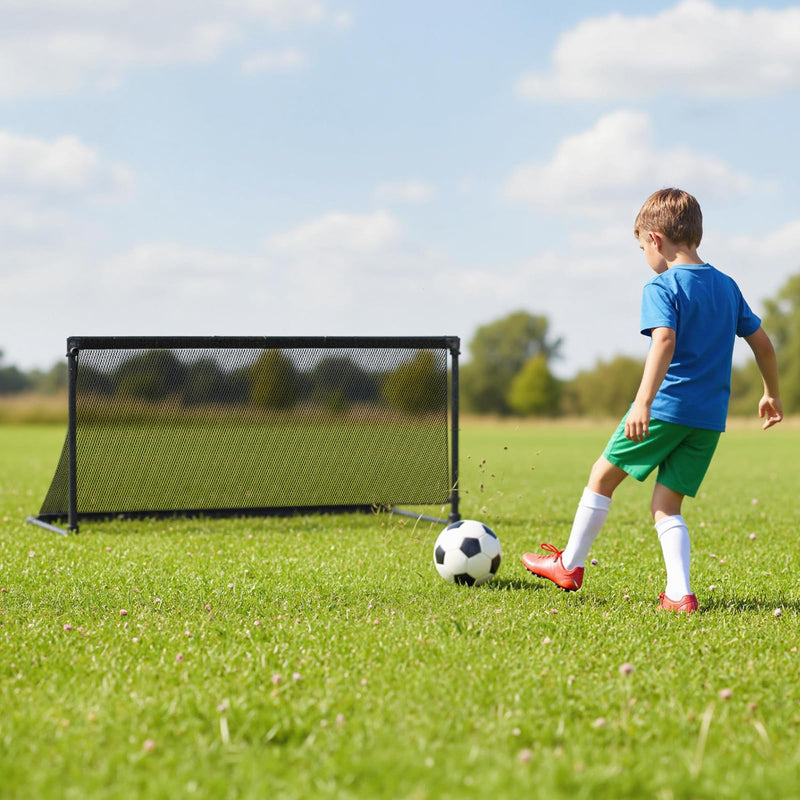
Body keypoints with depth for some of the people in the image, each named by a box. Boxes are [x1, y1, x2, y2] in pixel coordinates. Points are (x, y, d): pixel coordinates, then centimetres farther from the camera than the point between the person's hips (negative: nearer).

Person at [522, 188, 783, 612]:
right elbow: (762, 342, 19)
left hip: (666, 406, -6)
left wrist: (643, 402, -33)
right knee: (666, 506, 9)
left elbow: (665, 341, -25)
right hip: (710, 418, 6)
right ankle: (680, 594, -7)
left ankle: (570, 564, 23)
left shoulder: (662, 287, -9)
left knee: (603, 475, 12)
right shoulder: (728, 286, 13)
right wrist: (772, 394, 32)